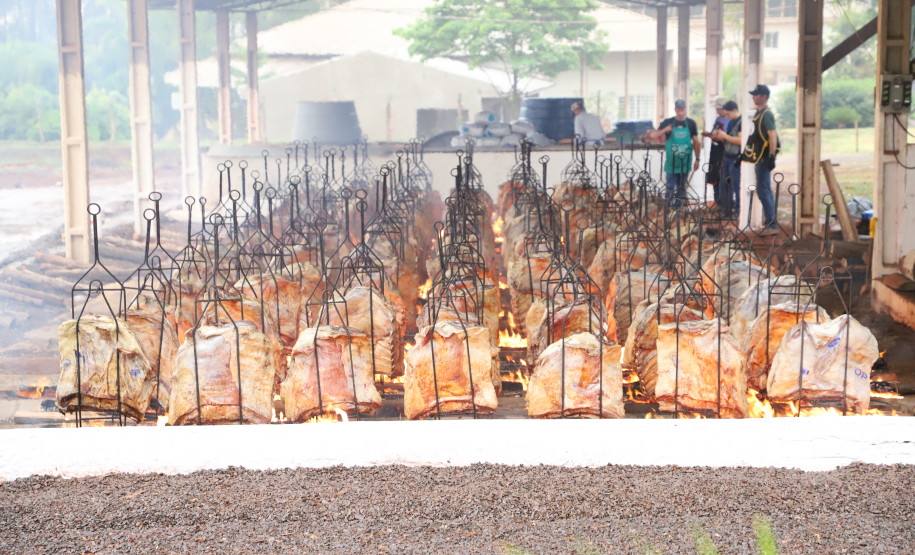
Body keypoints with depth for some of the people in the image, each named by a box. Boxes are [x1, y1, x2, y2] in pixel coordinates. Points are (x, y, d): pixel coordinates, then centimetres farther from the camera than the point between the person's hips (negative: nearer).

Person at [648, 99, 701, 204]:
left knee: (682, 188, 8)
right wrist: (664, 130, -22)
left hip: (685, 163, 2)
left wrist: (697, 159, 8)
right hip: (671, 163, -1)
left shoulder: (691, 123, 4)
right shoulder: (668, 122, 0)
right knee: (670, 188, -1)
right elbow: (653, 135, -3)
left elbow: (696, 142, 10)